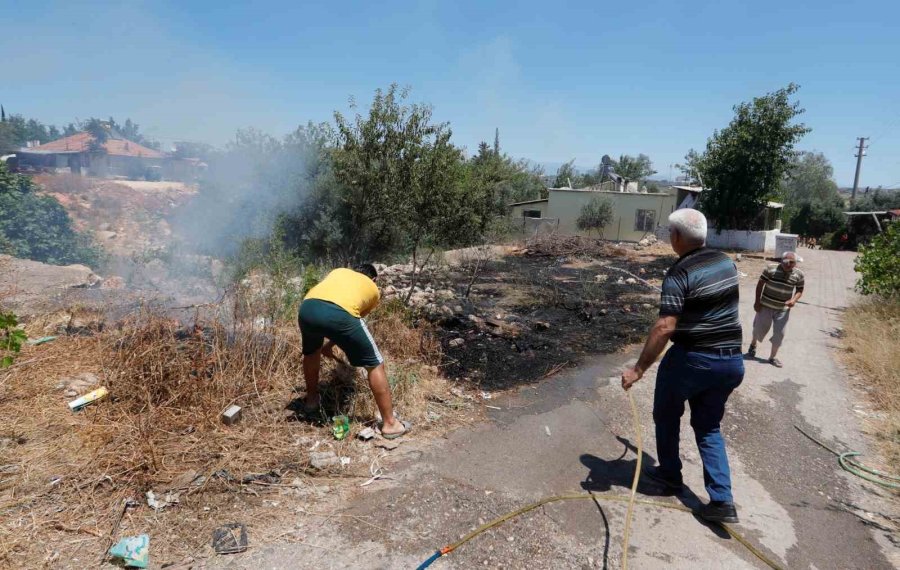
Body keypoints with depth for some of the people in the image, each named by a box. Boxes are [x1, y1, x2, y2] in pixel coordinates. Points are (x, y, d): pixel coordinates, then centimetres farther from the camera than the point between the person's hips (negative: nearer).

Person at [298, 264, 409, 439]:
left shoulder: (339, 271, 39)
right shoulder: (373, 289, 31)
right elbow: (357, 318, 32)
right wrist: (330, 344, 45)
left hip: (307, 308, 5)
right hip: (339, 313, -4)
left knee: (311, 352, 37)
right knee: (375, 365, 11)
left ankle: (311, 400, 54)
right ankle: (390, 424, 18)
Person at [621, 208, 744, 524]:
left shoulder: (679, 274, -18)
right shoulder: (726, 262, 4)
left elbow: (664, 328, -26)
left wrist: (638, 369, -23)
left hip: (692, 359, -6)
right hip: (732, 361, 7)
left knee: (666, 416, 19)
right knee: (709, 427, 17)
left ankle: (670, 473, 34)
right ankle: (722, 501, 10)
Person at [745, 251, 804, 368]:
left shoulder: (798, 274, -6)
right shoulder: (771, 269, -13)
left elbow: (800, 290, 5)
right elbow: (760, 284, -5)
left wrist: (794, 300, -16)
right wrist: (757, 301, -7)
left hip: (783, 309, 2)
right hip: (766, 305, -2)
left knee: (779, 334, 4)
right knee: (759, 328, 9)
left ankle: (772, 357, 21)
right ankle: (753, 345, 41)